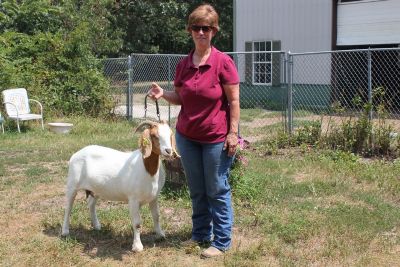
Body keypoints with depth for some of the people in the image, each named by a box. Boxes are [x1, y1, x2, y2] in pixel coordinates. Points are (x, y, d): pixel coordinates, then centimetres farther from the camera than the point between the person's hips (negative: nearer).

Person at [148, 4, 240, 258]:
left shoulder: (223, 61, -11)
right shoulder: (183, 64, 4)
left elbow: (234, 101, -10)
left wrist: (233, 133, -15)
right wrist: (163, 93, -6)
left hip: (216, 138, -5)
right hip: (187, 137, 5)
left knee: (217, 191, 4)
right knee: (197, 191, 15)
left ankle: (222, 242, 14)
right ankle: (200, 235, 29)